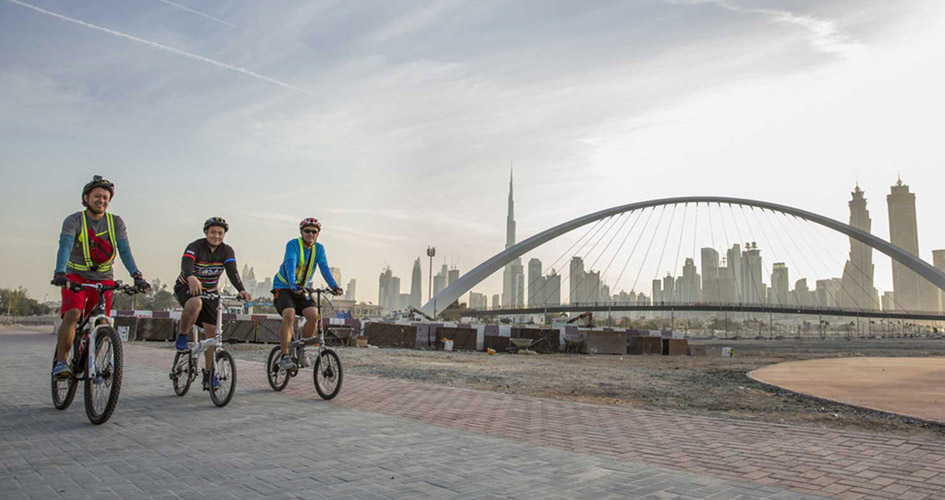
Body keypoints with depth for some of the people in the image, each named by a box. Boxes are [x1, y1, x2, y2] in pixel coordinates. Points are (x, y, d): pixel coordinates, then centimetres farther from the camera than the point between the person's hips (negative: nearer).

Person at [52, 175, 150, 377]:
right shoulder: (74, 221, -10)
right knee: (72, 314, -22)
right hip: (76, 276, -2)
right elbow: (65, 247, -24)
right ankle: (60, 362, -14)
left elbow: (125, 250, -15)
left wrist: (137, 276, -30)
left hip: (103, 278, 2)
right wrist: (60, 273, -42)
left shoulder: (116, 222, -5)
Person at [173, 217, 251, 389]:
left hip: (210, 292, 4)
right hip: (186, 287, -4)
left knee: (212, 331, -5)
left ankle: (209, 374, 4)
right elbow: (186, 264, -39)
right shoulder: (195, 246, -20)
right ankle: (182, 336, -12)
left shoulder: (227, 251, -10)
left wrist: (241, 290, -44)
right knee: (196, 303, -39)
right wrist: (191, 278, -63)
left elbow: (232, 271, -25)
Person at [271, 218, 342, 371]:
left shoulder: (319, 249, 0)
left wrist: (334, 286, -31)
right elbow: (290, 264, -30)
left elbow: (324, 268, -13)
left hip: (303, 291, 4)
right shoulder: (293, 245, -14)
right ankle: (285, 357, -21)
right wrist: (293, 285, -48)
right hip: (283, 288, -4)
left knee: (314, 315, -20)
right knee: (289, 315, -28)